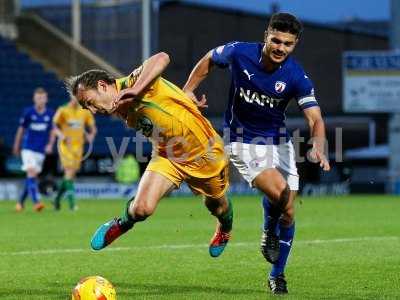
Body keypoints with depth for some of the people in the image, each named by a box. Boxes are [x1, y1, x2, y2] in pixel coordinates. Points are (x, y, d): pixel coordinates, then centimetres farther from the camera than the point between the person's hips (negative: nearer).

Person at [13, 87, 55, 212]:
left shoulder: (50, 114, 0)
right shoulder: (28, 112, -5)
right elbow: (21, 129, 6)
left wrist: (50, 145, -7)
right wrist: (16, 146, 12)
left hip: (41, 150, 3)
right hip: (28, 148, -3)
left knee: (32, 176, 8)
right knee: (31, 172, -19)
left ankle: (21, 202, 24)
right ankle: (36, 202, -27)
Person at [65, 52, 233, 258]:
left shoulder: (132, 83, -29)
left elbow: (161, 59, -49)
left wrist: (135, 90, -58)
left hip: (204, 153, -5)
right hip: (166, 156, 5)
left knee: (216, 206, 19)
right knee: (142, 207, -18)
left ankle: (225, 229, 55)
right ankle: (122, 224, 16)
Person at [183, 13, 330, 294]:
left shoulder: (297, 76, -15)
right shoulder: (239, 52, -16)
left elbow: (315, 118, -20)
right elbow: (208, 60, 6)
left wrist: (318, 148, -39)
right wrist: (187, 91, 2)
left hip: (279, 142, 3)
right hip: (243, 142, -3)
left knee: (288, 212, 3)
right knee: (278, 190, -26)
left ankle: (277, 276, 21)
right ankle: (269, 232, 8)